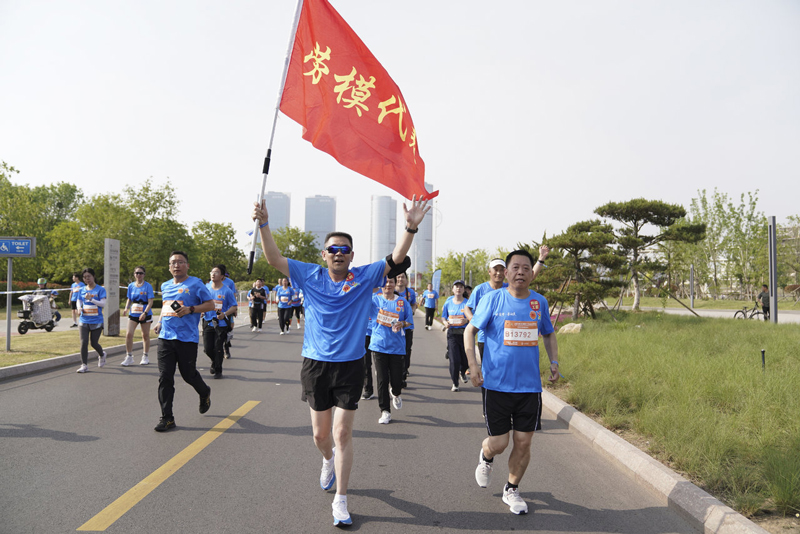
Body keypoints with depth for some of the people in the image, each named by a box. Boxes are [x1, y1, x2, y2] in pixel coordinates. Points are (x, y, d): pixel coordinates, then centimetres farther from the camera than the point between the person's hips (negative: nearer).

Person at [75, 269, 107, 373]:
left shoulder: (100, 289, -3)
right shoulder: (82, 290, 9)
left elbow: (103, 304, -11)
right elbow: (79, 302, 17)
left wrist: (91, 299, -22)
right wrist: (79, 308, -5)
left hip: (96, 321, -3)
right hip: (84, 321, 3)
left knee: (94, 343, 4)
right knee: (83, 342, -9)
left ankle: (101, 355, 36)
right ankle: (84, 365, -3)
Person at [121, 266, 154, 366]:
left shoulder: (148, 286, -6)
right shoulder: (131, 286, 7)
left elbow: (150, 301, -10)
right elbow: (129, 299, 15)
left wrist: (145, 313, -22)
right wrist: (126, 308, -4)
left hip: (145, 314, -3)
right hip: (133, 313, 3)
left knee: (145, 335, 6)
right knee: (128, 334, -9)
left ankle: (145, 357, 20)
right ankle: (129, 357, 1)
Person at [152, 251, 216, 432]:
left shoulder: (195, 283, -2)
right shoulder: (165, 286, 16)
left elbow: (210, 304, -4)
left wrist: (190, 309, -17)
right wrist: (159, 322, 14)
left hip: (187, 338, -5)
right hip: (165, 337, 5)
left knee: (188, 374, 4)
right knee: (164, 377, 0)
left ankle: (205, 393, 38)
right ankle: (167, 418, 6)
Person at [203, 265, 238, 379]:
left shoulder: (227, 291, -6)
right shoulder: (206, 288, 3)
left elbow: (234, 306, -2)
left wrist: (224, 314, -17)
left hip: (221, 323, -3)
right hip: (208, 321, 3)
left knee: (218, 348, 0)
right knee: (207, 348, 2)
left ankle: (218, 371, 17)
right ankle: (214, 362, 34)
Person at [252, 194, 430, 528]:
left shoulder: (364, 278, -3)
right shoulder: (311, 276, 0)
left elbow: (396, 260, -11)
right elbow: (274, 259, -3)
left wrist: (411, 227, -26)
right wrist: (264, 224, -15)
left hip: (350, 366, -1)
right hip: (315, 364, 2)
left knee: (342, 434, 0)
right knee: (320, 433, 14)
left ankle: (340, 501, 13)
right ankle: (328, 460, 50)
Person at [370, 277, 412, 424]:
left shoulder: (402, 302, 5)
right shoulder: (374, 300, 2)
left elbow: (409, 320, 11)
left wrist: (402, 324, -11)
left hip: (397, 346, 1)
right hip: (379, 346, -1)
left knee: (397, 380, 4)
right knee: (382, 380, 0)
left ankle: (396, 394, 41)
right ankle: (385, 411, 12)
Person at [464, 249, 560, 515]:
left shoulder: (540, 302, 5)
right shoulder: (493, 299, -5)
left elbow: (548, 334, 20)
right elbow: (470, 329, 1)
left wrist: (554, 361, 5)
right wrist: (473, 364, -11)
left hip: (530, 385, 3)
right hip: (497, 383, -3)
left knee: (523, 443, 6)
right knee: (499, 443, 1)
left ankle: (511, 490, 29)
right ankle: (486, 457, 38)